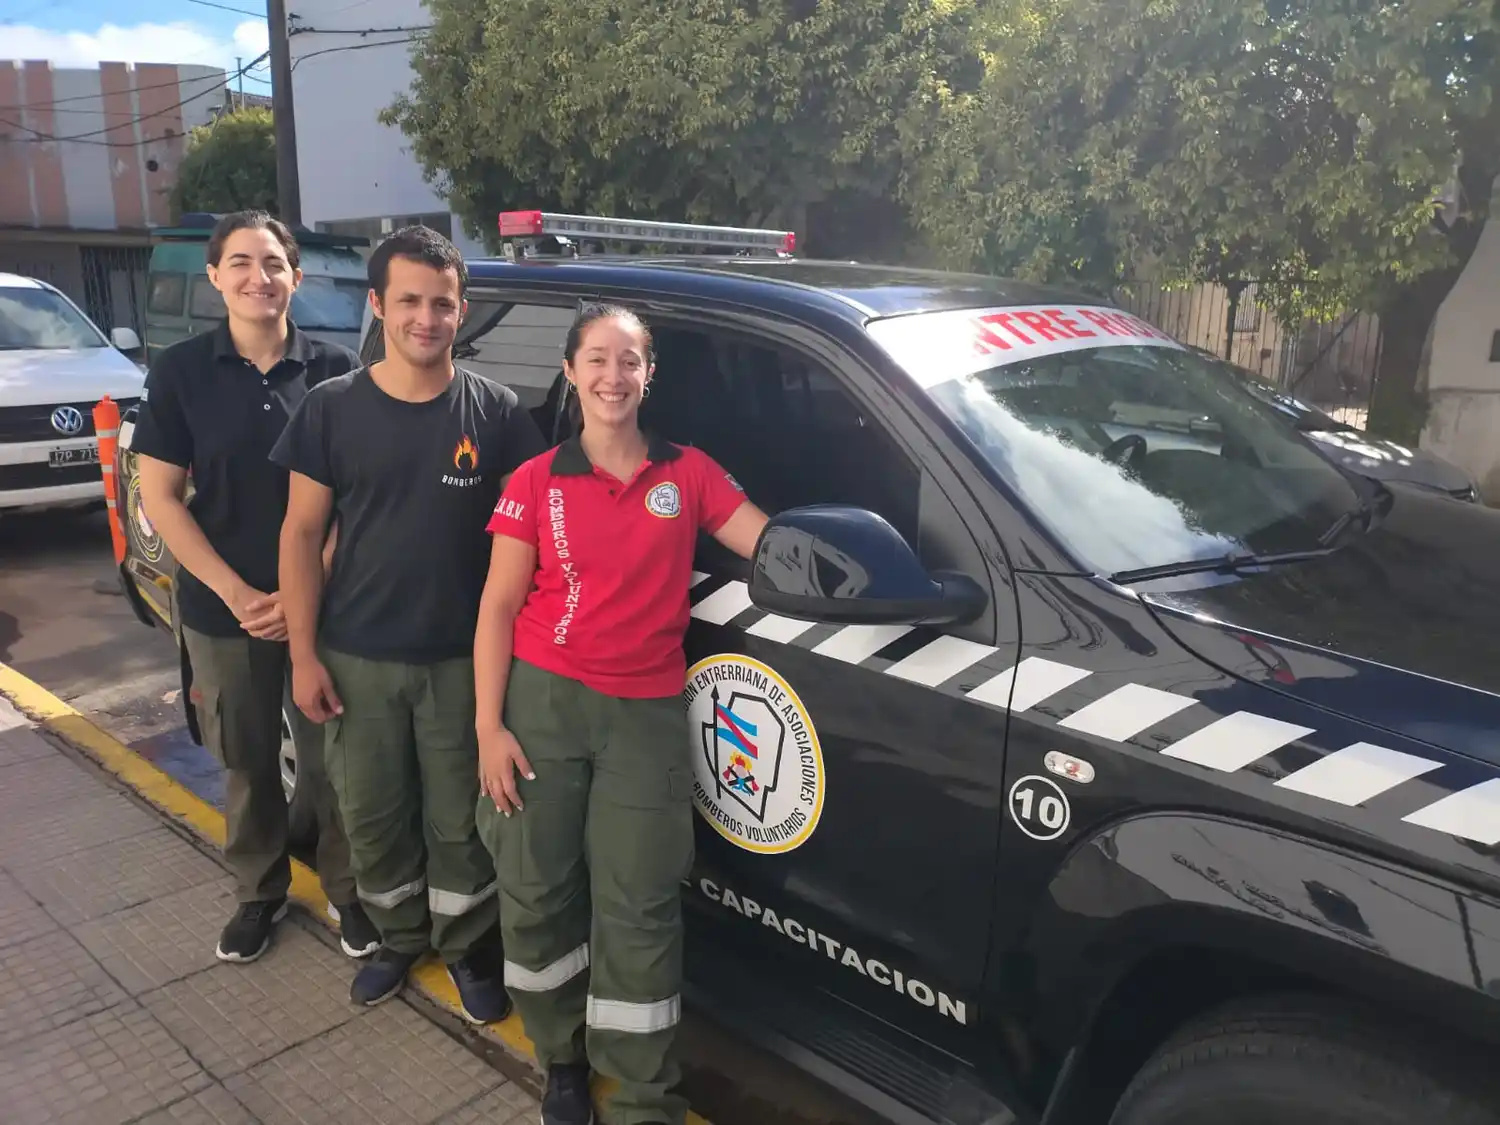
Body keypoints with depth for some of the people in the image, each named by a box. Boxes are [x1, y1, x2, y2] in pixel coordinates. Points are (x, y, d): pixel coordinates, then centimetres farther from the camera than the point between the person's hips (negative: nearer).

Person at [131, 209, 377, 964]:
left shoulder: (335, 370, -4)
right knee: (246, 762, 15)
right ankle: (259, 893, 37)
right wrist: (236, 593, -11)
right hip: (223, 609, 1)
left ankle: (347, 893, 29)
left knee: (331, 760, 8)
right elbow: (160, 498, -2)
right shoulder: (179, 372, -2)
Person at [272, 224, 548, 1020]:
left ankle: (468, 947, 31)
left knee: (459, 821, 9)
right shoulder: (332, 409, -2)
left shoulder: (494, 410, -3)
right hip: (357, 658, 1)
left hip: (463, 658, -1)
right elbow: (301, 533, 0)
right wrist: (303, 654, -5)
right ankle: (399, 937, 38)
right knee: (372, 815, 15)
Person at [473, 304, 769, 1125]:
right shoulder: (536, 482, 3)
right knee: (537, 894, 7)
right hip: (543, 701, 0)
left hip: (648, 714, 0)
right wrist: (488, 726, -5)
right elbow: (498, 607, 1)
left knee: (638, 909, -1)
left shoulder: (690, 474, 5)